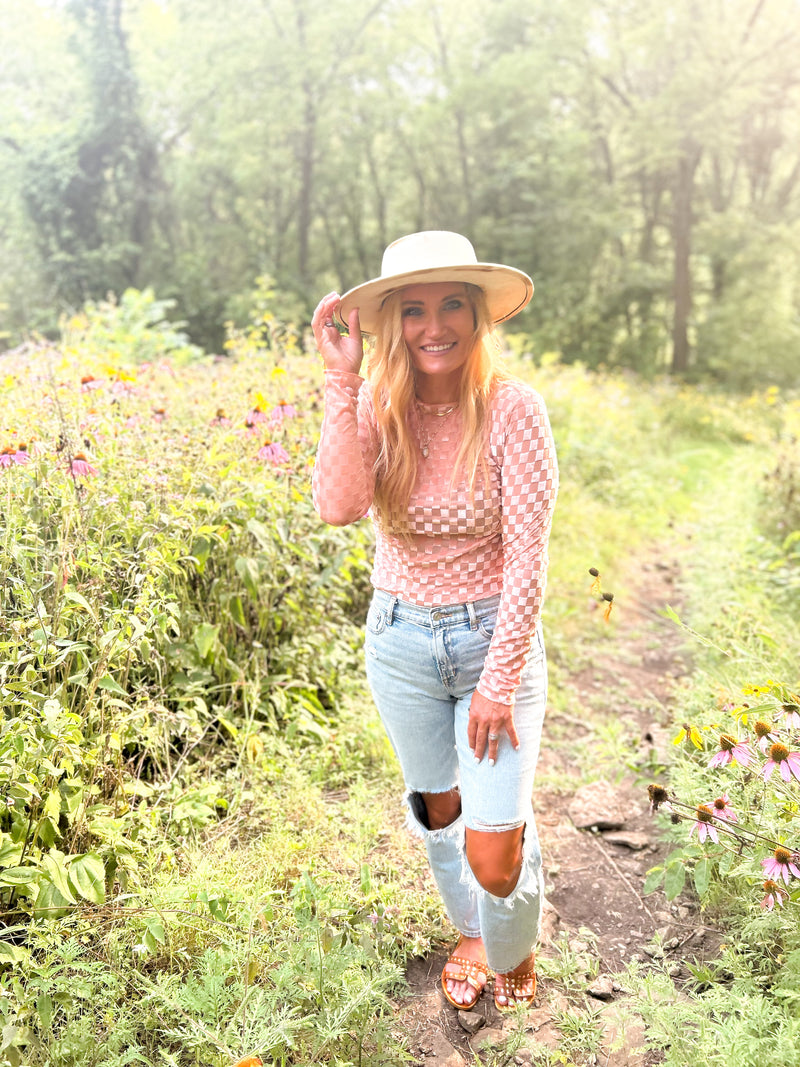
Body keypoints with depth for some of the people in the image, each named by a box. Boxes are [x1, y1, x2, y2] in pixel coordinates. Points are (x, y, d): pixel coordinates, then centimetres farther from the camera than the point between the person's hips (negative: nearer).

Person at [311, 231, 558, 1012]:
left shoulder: (511, 408, -18)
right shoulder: (376, 405, -9)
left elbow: (528, 558, -17)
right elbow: (337, 507, -27)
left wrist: (500, 681, -17)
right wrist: (343, 381, -30)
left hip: (494, 637, -3)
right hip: (399, 640, 4)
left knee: (495, 851, -2)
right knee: (436, 809, 23)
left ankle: (512, 953, 35)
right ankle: (469, 932, 53)